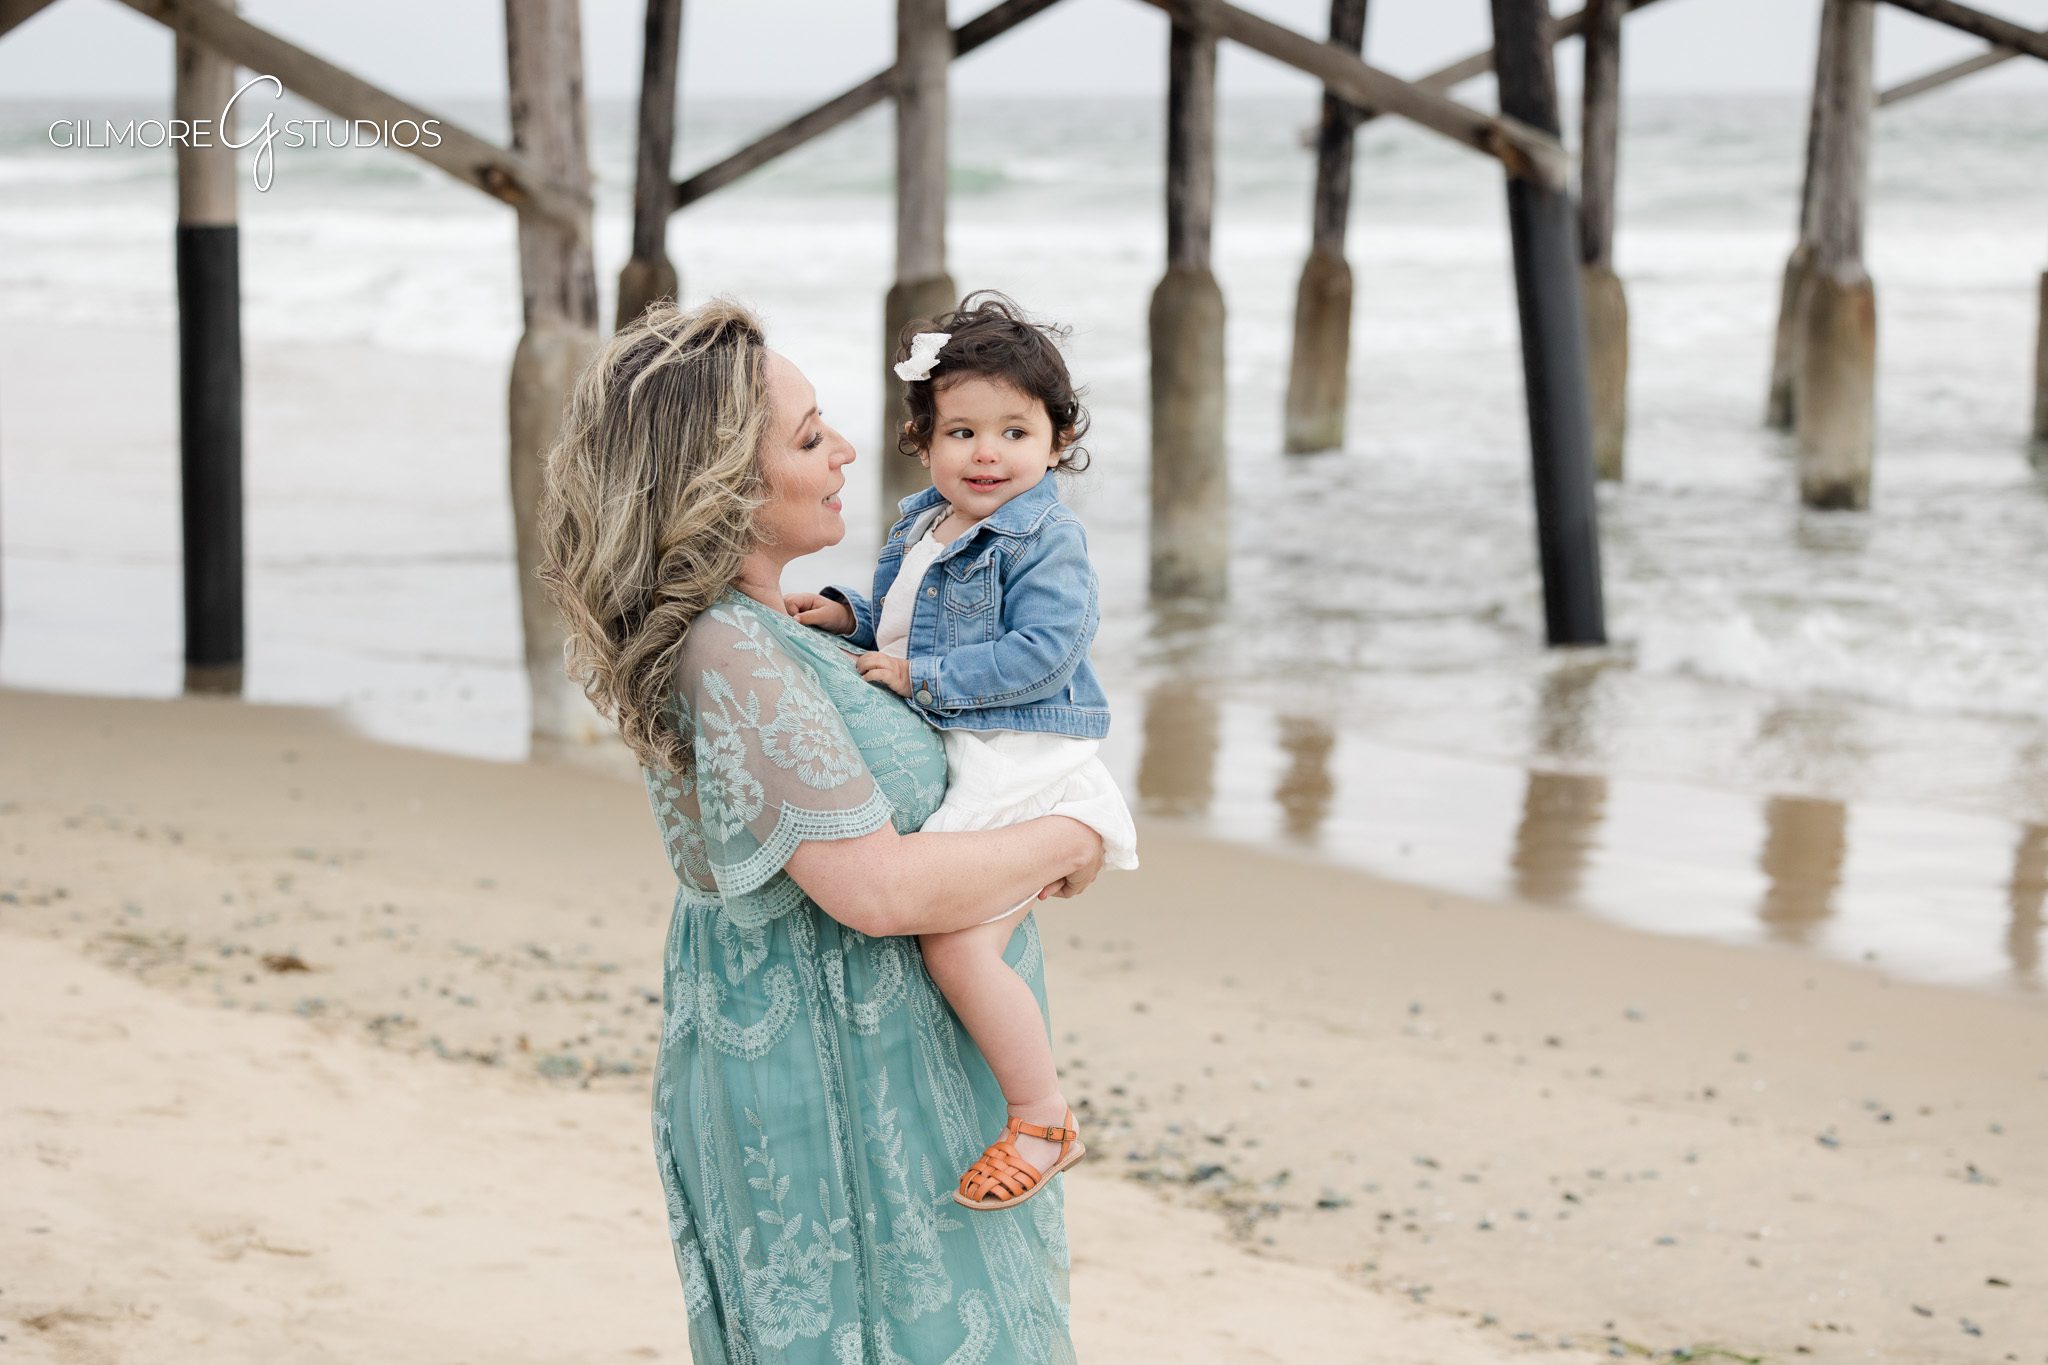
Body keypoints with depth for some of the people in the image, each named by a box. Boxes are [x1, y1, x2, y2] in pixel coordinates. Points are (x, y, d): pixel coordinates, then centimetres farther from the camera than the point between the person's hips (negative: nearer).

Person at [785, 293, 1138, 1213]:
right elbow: (898, 626, 25)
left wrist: (922, 675, -18)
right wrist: (849, 616, 5)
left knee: (955, 942, -22)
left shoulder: (1045, 539, -12)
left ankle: (1044, 1119, -9)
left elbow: (1042, 651, -21)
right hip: (938, 760, 10)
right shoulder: (918, 525, 13)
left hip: (1021, 768, -10)